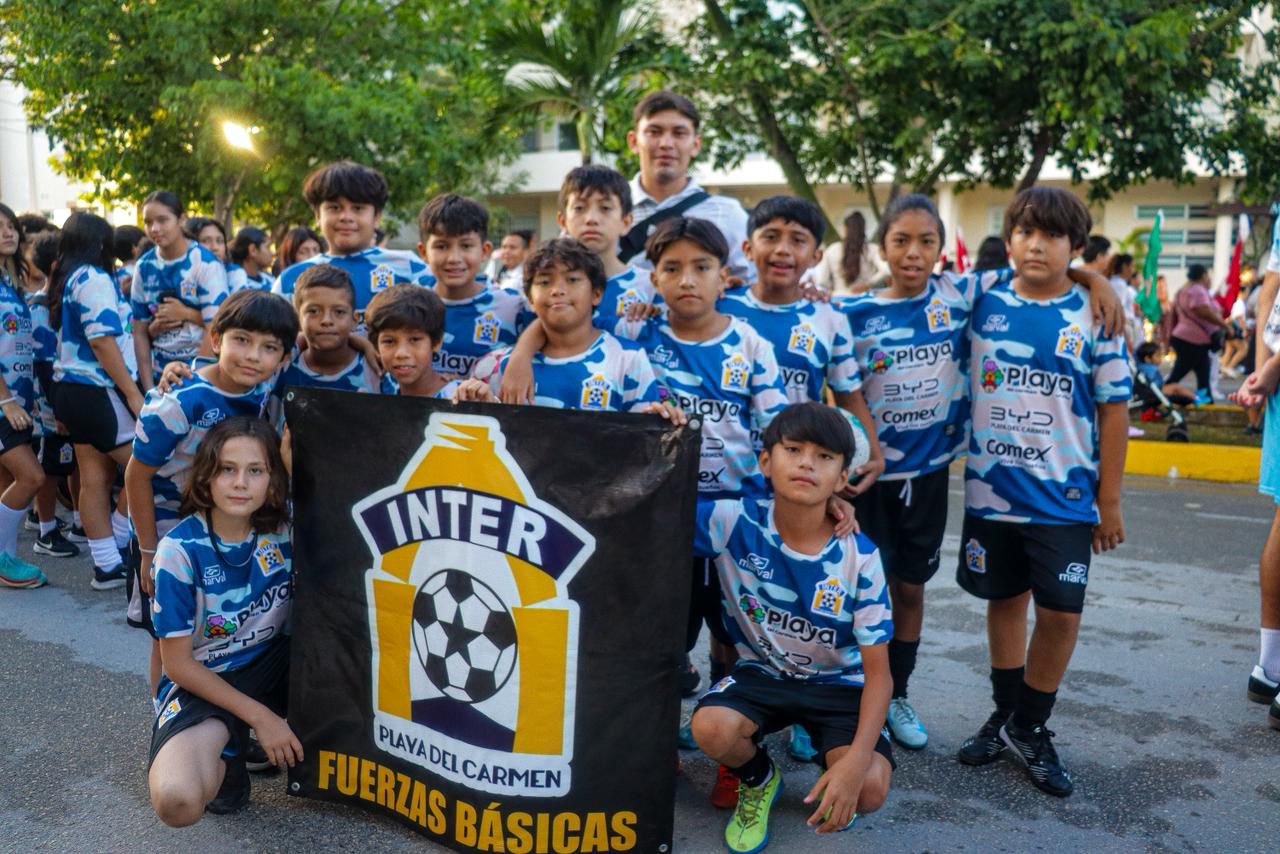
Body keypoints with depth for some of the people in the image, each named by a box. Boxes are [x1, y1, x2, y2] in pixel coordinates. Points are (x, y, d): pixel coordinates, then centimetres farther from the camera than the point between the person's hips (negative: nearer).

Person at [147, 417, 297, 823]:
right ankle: (225, 757, 4)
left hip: (272, 661, 4)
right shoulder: (179, 551, -18)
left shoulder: (285, 529, -11)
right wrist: (260, 716, -16)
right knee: (176, 801, -32)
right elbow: (178, 664, -13)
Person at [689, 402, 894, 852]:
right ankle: (759, 781, 8)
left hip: (839, 683, -1)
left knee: (867, 791, -25)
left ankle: (831, 773, 16)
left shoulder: (859, 558, -19)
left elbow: (878, 672, -16)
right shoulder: (735, 523, -19)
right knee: (710, 728, -30)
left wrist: (856, 760, -30)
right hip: (763, 673, 1)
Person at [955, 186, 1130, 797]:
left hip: (1065, 495, -1)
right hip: (991, 490, 2)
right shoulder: (983, 305, 0)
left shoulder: (1092, 316, -4)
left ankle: (1030, 727, 19)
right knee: (1004, 600, 13)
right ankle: (1005, 713, 30)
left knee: (1060, 611, 0)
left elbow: (1114, 409, -2)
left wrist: (1110, 499, -2)